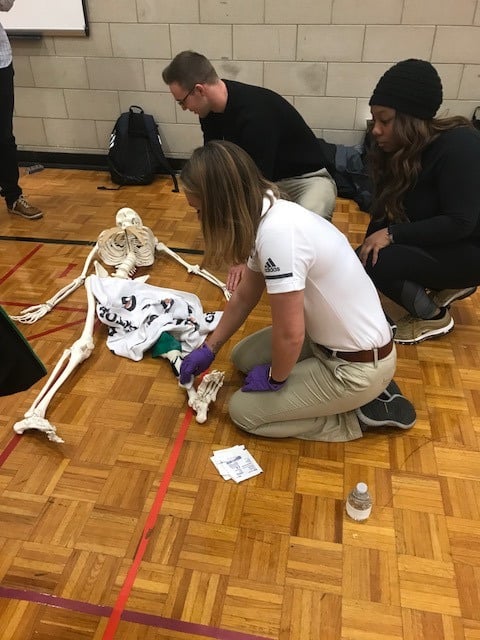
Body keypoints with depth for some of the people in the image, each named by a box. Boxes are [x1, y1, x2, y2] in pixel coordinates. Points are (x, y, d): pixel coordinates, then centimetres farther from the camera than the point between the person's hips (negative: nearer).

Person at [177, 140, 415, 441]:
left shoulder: (277, 232, -32)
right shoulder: (269, 214, -2)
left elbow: (289, 335, -26)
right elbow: (244, 297, 11)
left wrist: (274, 378, -6)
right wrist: (209, 348, 18)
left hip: (358, 366, -9)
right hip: (331, 339, 9)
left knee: (243, 410, 1)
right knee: (244, 357, 19)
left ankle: (360, 413, 6)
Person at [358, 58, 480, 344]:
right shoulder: (400, 149, -2)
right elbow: (385, 209, -1)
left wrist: (392, 234, -28)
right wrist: (370, 244, -10)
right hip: (434, 242, 8)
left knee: (372, 263, -25)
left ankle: (433, 316, -4)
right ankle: (449, 285, 6)